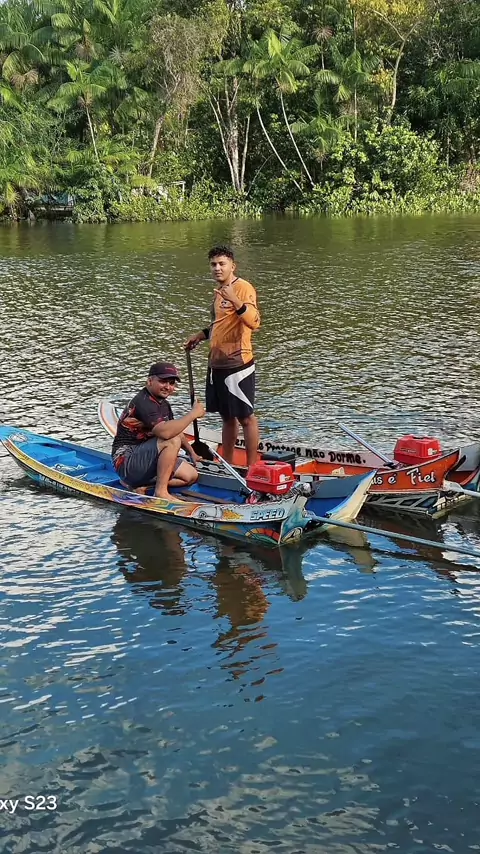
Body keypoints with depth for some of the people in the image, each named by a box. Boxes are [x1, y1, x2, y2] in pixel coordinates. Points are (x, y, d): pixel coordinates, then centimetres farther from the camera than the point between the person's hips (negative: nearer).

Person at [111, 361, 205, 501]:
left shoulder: (163, 403, 13)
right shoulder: (143, 402, -19)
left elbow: (175, 430, 28)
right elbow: (164, 431, -35)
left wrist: (192, 453, 19)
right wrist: (193, 413, -27)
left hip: (145, 457, 11)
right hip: (127, 462, -11)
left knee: (191, 475, 1)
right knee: (172, 441, -28)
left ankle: (136, 483, 3)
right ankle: (161, 492, -23)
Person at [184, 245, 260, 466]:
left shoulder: (243, 288, -12)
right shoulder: (220, 291, 16)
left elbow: (254, 322, -25)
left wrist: (236, 302, -38)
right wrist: (200, 335, 21)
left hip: (237, 365, -9)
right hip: (217, 363, 9)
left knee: (246, 417, -2)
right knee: (227, 417, 15)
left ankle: (252, 468, 4)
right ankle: (227, 465, 23)